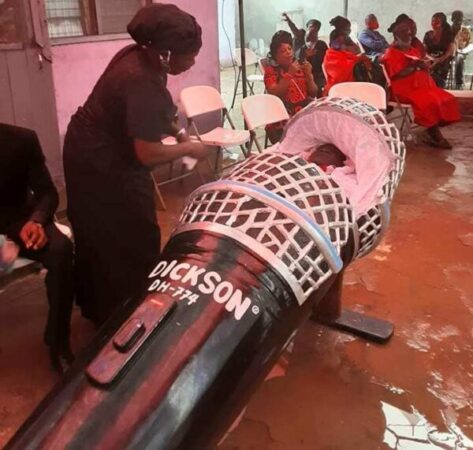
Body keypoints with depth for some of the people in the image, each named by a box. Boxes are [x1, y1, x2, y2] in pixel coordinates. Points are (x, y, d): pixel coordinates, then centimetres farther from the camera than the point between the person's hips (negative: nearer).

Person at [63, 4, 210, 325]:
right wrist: (188, 149, -15)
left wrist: (177, 131, 4)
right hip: (105, 166, -10)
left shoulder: (138, 55, -2)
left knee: (97, 238, 22)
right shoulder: (143, 82, -32)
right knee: (131, 244, 3)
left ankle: (98, 308, 42)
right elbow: (148, 154, -30)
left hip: (91, 152, 10)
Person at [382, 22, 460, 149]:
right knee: (431, 101, -31)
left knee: (448, 99, -9)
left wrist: (424, 66, 1)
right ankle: (434, 134, -15)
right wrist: (415, 67, -16)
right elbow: (397, 75, -14)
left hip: (423, 85, 9)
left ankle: (432, 133, -10)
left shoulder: (414, 51, 23)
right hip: (405, 89, -9)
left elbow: (424, 69, 24)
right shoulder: (391, 53, -2)